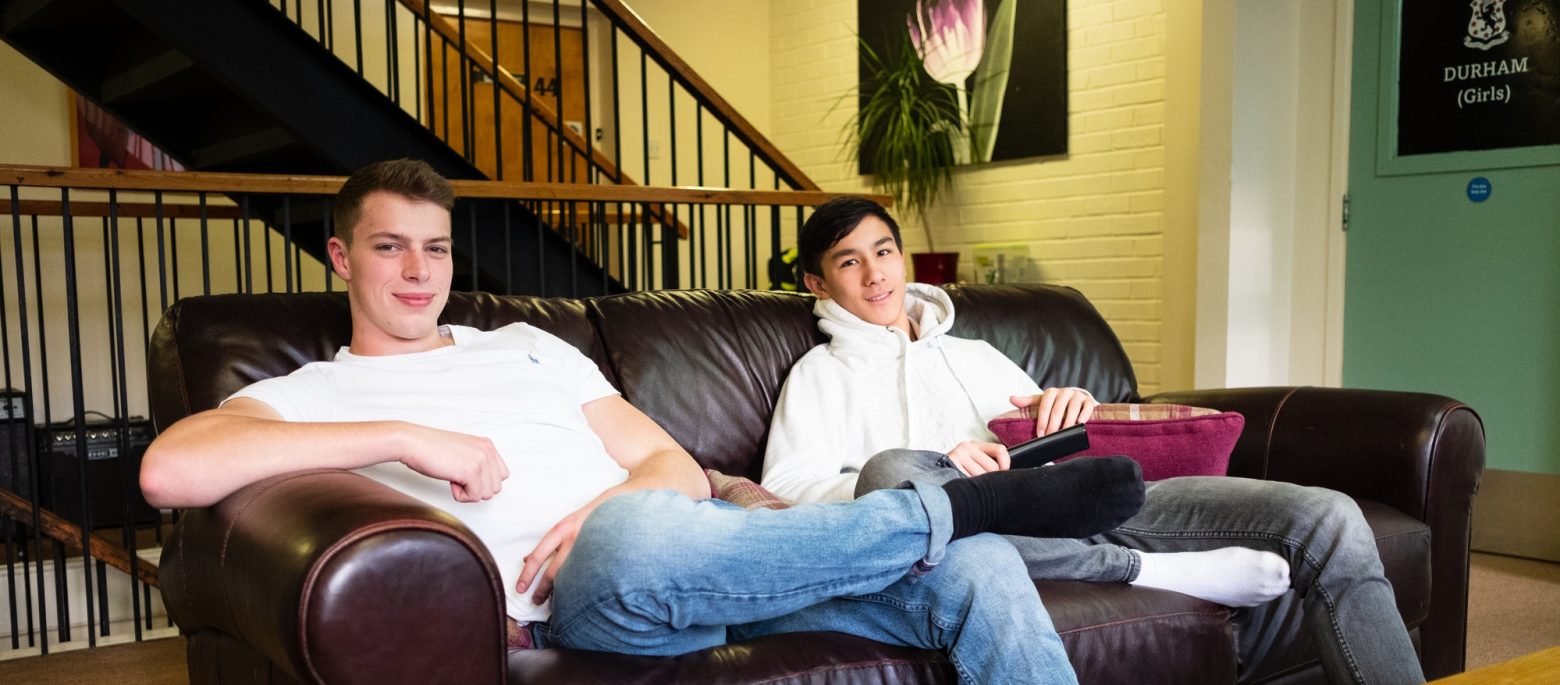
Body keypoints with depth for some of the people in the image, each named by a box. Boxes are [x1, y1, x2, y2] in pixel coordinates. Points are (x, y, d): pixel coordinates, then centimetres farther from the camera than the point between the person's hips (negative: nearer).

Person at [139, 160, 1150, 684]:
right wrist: (405, 437, -12)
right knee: (641, 534, -41)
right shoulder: (308, 396, 14)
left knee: (975, 569, -15)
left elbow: (676, 468, 17)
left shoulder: (530, 348, 27)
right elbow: (170, 472, -10)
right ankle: (963, 502, -19)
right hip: (576, 589, -4)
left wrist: (608, 506, -8)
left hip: (706, 549, 5)